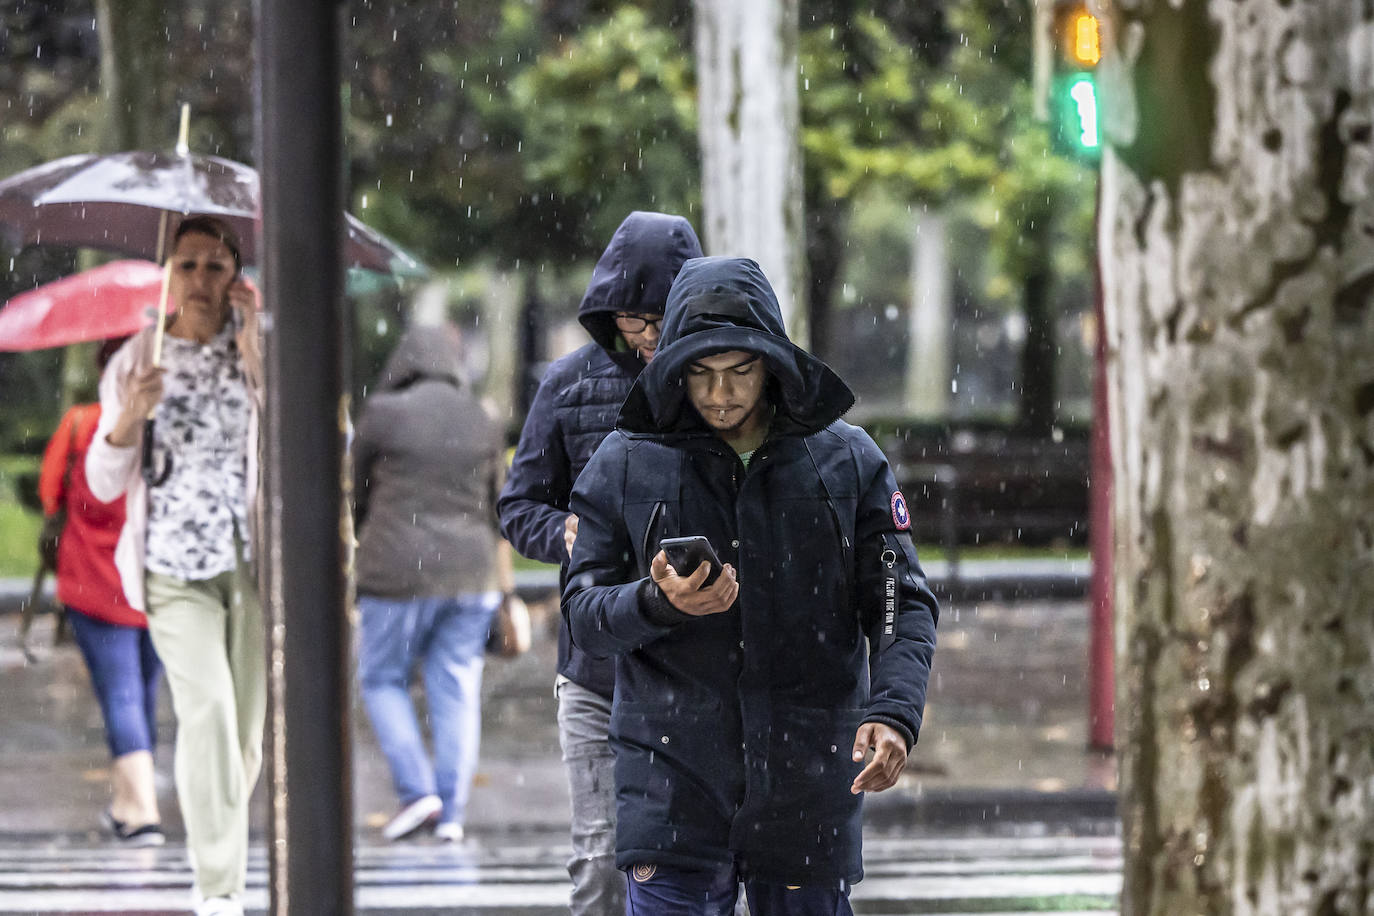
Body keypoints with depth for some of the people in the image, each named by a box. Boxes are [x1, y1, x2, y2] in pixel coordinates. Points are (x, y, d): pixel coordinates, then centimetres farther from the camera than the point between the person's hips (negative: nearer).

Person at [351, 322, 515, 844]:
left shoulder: (381, 416, -6)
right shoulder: (481, 423, 5)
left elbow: (356, 497, 2)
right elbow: (496, 511, 10)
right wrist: (505, 587, 15)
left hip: (400, 573, -3)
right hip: (469, 575, 3)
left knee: (382, 679, 11)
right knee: (456, 693, 6)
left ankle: (417, 790, -3)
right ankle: (451, 812, 2)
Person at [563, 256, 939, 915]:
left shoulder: (847, 461, 4)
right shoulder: (625, 466, 3)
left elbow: (902, 606, 2)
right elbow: (586, 616, 3)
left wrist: (893, 712, -17)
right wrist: (659, 604, -19)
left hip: (806, 785, 1)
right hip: (674, 780, -1)